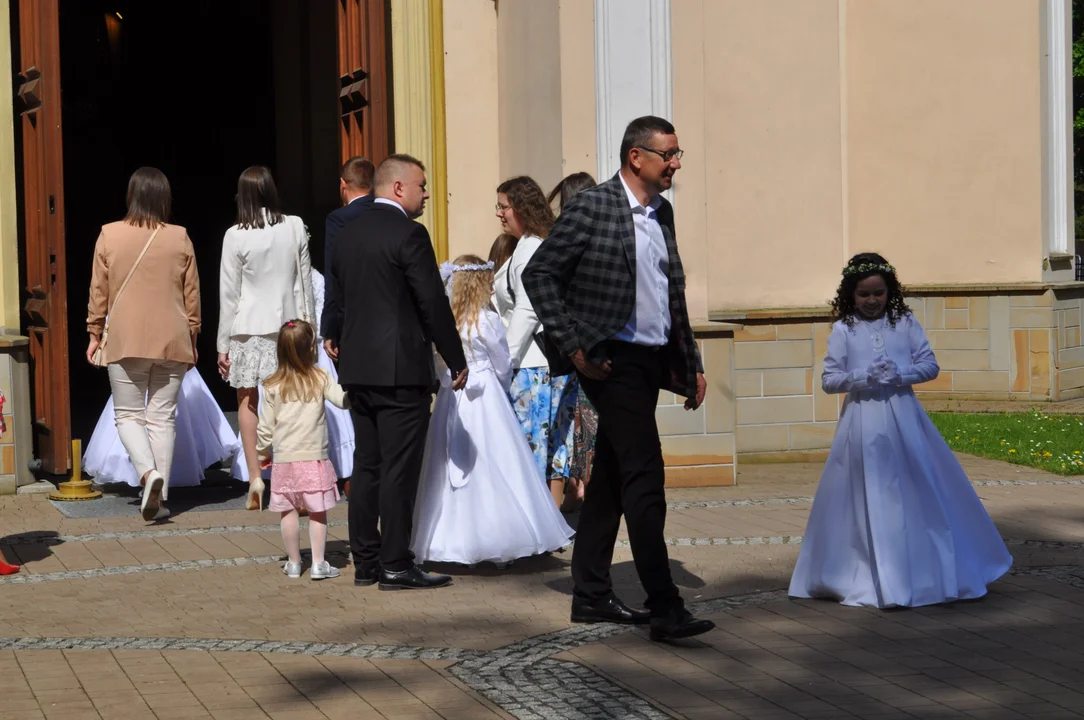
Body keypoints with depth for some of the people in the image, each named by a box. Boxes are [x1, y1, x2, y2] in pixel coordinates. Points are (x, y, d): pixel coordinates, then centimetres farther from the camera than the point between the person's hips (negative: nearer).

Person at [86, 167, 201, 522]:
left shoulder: (110, 236, -4)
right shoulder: (180, 239, -1)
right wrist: (191, 338, 16)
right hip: (172, 342, 1)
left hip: (125, 341, -1)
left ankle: (148, 471, -18)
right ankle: (160, 494, 6)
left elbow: (98, 292, -1)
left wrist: (95, 334, 10)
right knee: (163, 417, 7)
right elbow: (191, 295, 5)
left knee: (128, 414, 7)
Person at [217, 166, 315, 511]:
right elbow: (305, 283, 3)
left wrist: (224, 344, 3)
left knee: (247, 400, 11)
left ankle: (255, 478, 2)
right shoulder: (295, 227, -2)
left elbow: (229, 293, -4)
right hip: (288, 324, 2)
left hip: (249, 327, -2)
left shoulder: (236, 236, -8)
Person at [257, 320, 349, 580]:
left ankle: (294, 563, 14)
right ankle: (318, 563, 2)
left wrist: (262, 452, 18)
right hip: (314, 458, -1)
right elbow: (343, 399, -10)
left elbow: (266, 426, 4)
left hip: (284, 460, 1)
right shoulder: (321, 379, -5)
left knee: (288, 512, 9)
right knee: (318, 512, 5)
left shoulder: (272, 387, -1)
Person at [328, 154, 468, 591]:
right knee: (399, 470, -5)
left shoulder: (349, 233, 12)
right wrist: (456, 359, -6)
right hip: (401, 369, -8)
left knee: (366, 467, 12)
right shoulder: (408, 234, -13)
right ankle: (396, 566, -3)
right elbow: (433, 303, -14)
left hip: (357, 369, 8)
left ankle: (365, 562, 16)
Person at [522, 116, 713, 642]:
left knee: (611, 479, 13)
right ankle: (664, 607, -13)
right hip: (613, 361, -8)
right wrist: (572, 347, -14)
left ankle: (591, 595, 21)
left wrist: (691, 362, 17)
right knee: (645, 478, -13)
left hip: (651, 361, 8)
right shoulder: (591, 207, -10)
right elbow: (539, 275, -10)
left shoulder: (662, 213, 14)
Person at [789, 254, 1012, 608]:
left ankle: (926, 573, 16)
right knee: (869, 501, 1)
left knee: (920, 495, 4)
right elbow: (828, 380, 0)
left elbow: (930, 365, 3)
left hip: (903, 419, 1)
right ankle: (873, 578, 8)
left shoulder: (905, 323, 5)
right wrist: (863, 377, -16)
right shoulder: (843, 330, 2)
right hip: (863, 424, -1)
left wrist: (901, 374, -14)